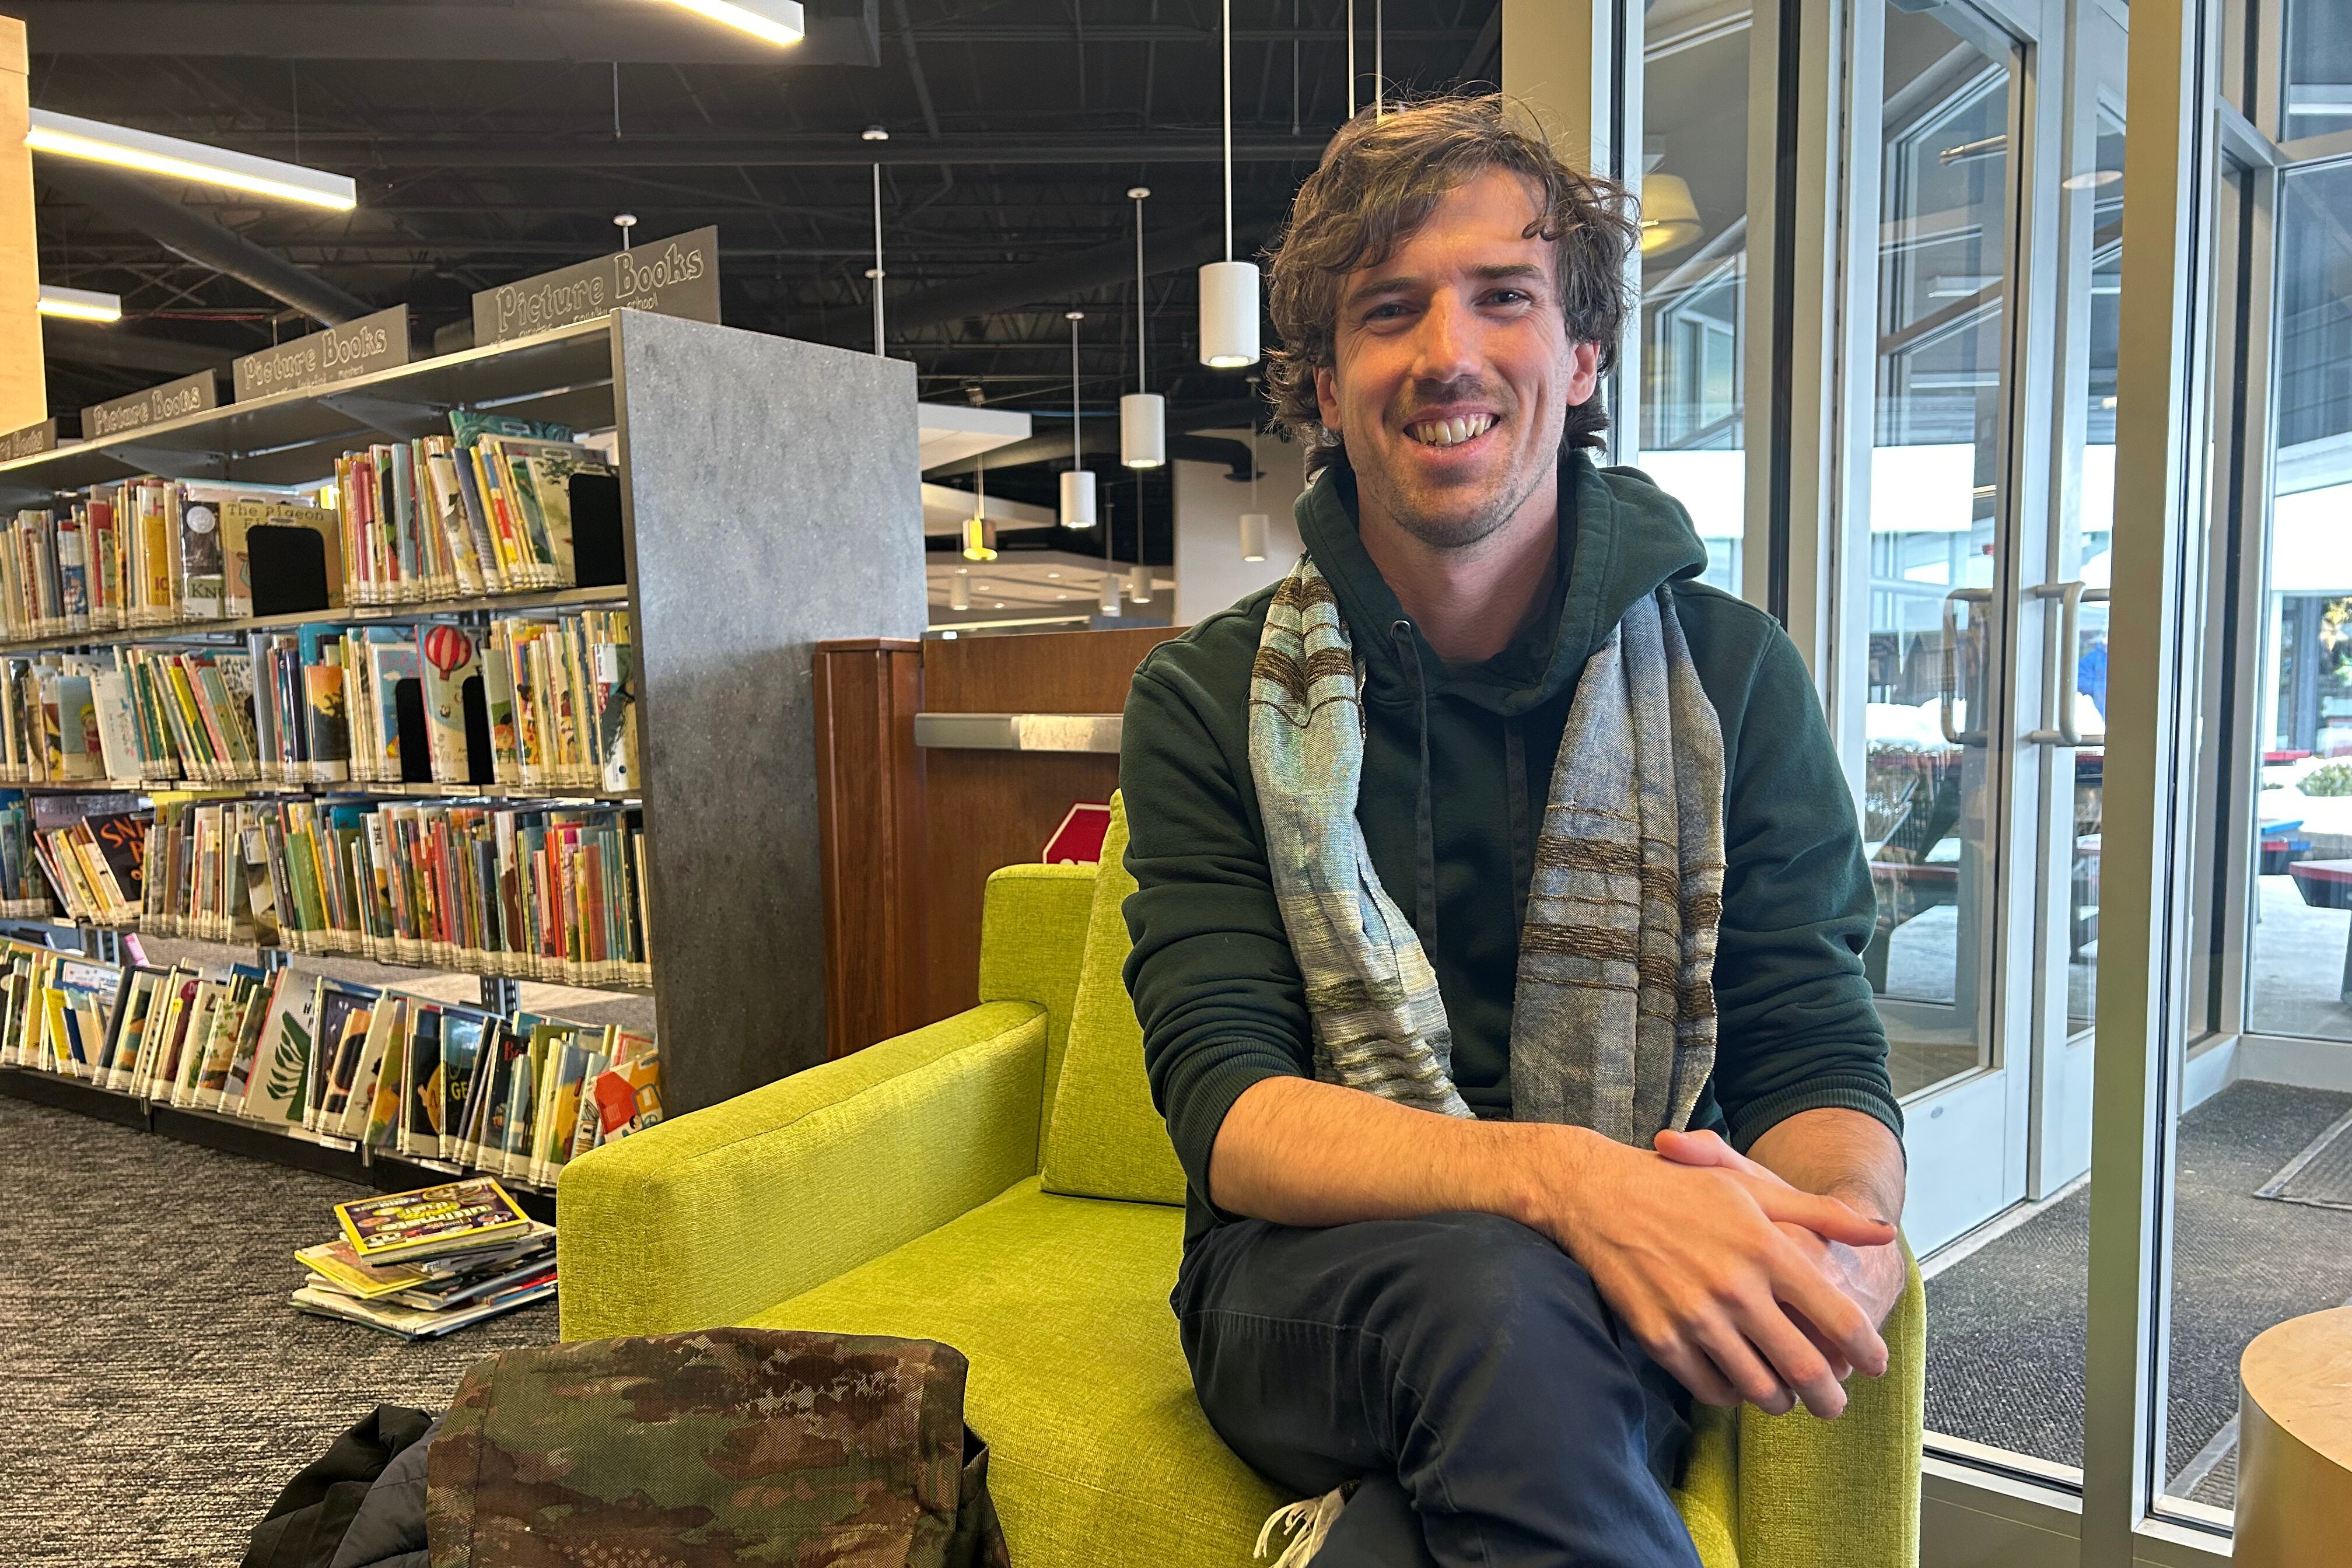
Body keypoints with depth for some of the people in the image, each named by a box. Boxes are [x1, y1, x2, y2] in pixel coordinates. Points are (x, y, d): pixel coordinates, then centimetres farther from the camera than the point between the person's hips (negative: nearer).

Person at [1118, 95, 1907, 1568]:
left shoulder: (1736, 675, 2)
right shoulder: (1210, 702, -3)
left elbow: (1823, 1069, -2)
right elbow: (1231, 1118, -13)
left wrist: (1840, 1232, -28)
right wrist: (1560, 1176, -32)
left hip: (1625, 1303, 2)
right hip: (1307, 1282, -1)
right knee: (1495, 1293, -35)